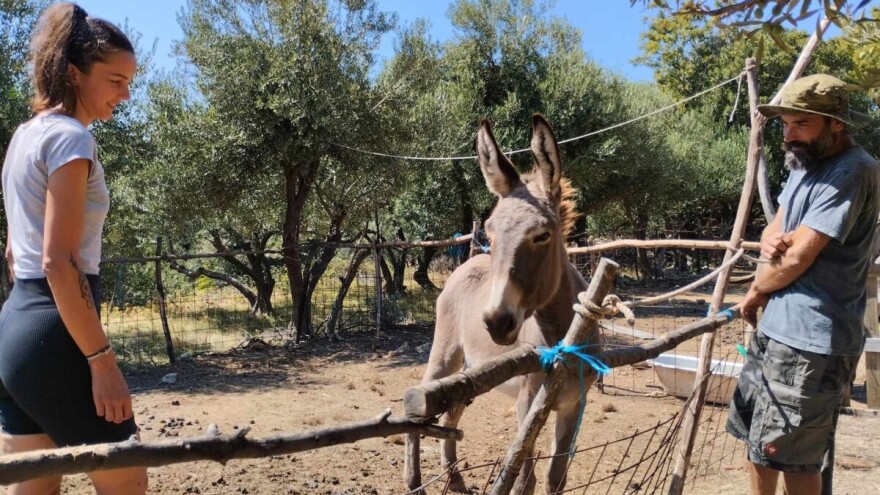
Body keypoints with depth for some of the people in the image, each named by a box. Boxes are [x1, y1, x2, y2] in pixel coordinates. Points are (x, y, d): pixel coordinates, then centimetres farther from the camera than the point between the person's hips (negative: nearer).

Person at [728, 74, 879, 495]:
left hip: (811, 341, -10)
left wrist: (754, 292, -2)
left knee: (791, 454, 4)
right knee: (757, 437, 22)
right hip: (777, 329, 10)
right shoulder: (806, 163, 11)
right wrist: (769, 242, -10)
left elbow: (798, 258, -21)